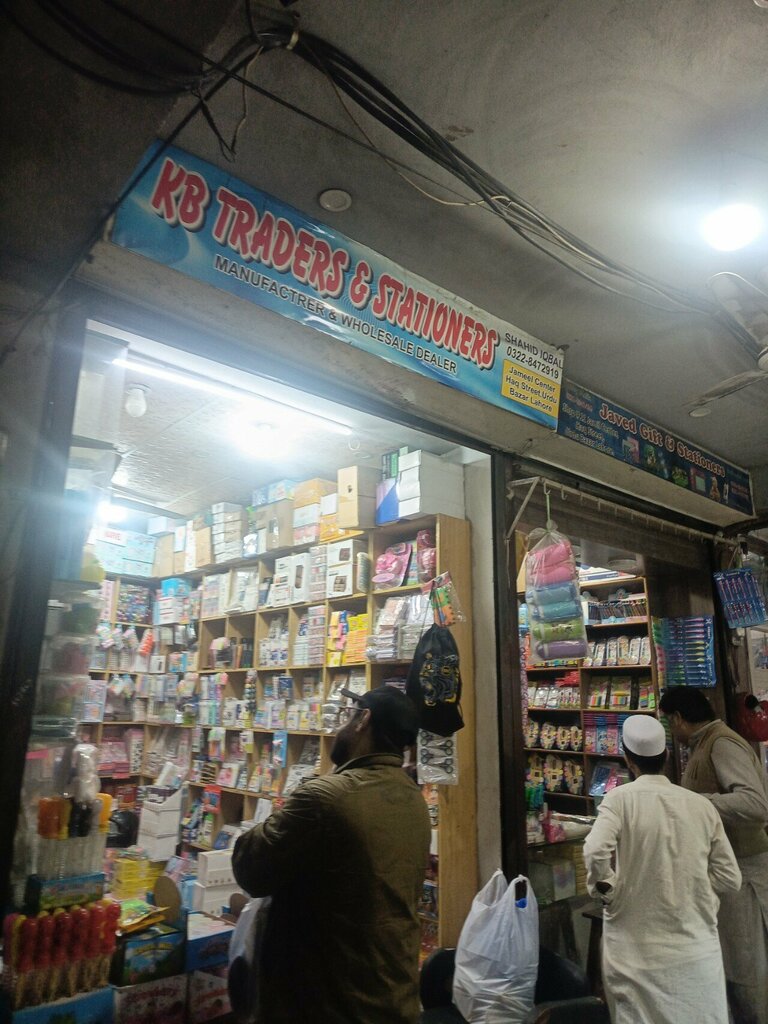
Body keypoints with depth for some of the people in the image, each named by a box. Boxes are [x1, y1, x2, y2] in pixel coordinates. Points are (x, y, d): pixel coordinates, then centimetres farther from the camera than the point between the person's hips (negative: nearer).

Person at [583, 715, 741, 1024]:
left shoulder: (620, 799, -13)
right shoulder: (702, 805, -2)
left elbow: (596, 853, -27)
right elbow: (730, 878, 3)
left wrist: (604, 890, -8)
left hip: (638, 949, -3)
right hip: (696, 947, 3)